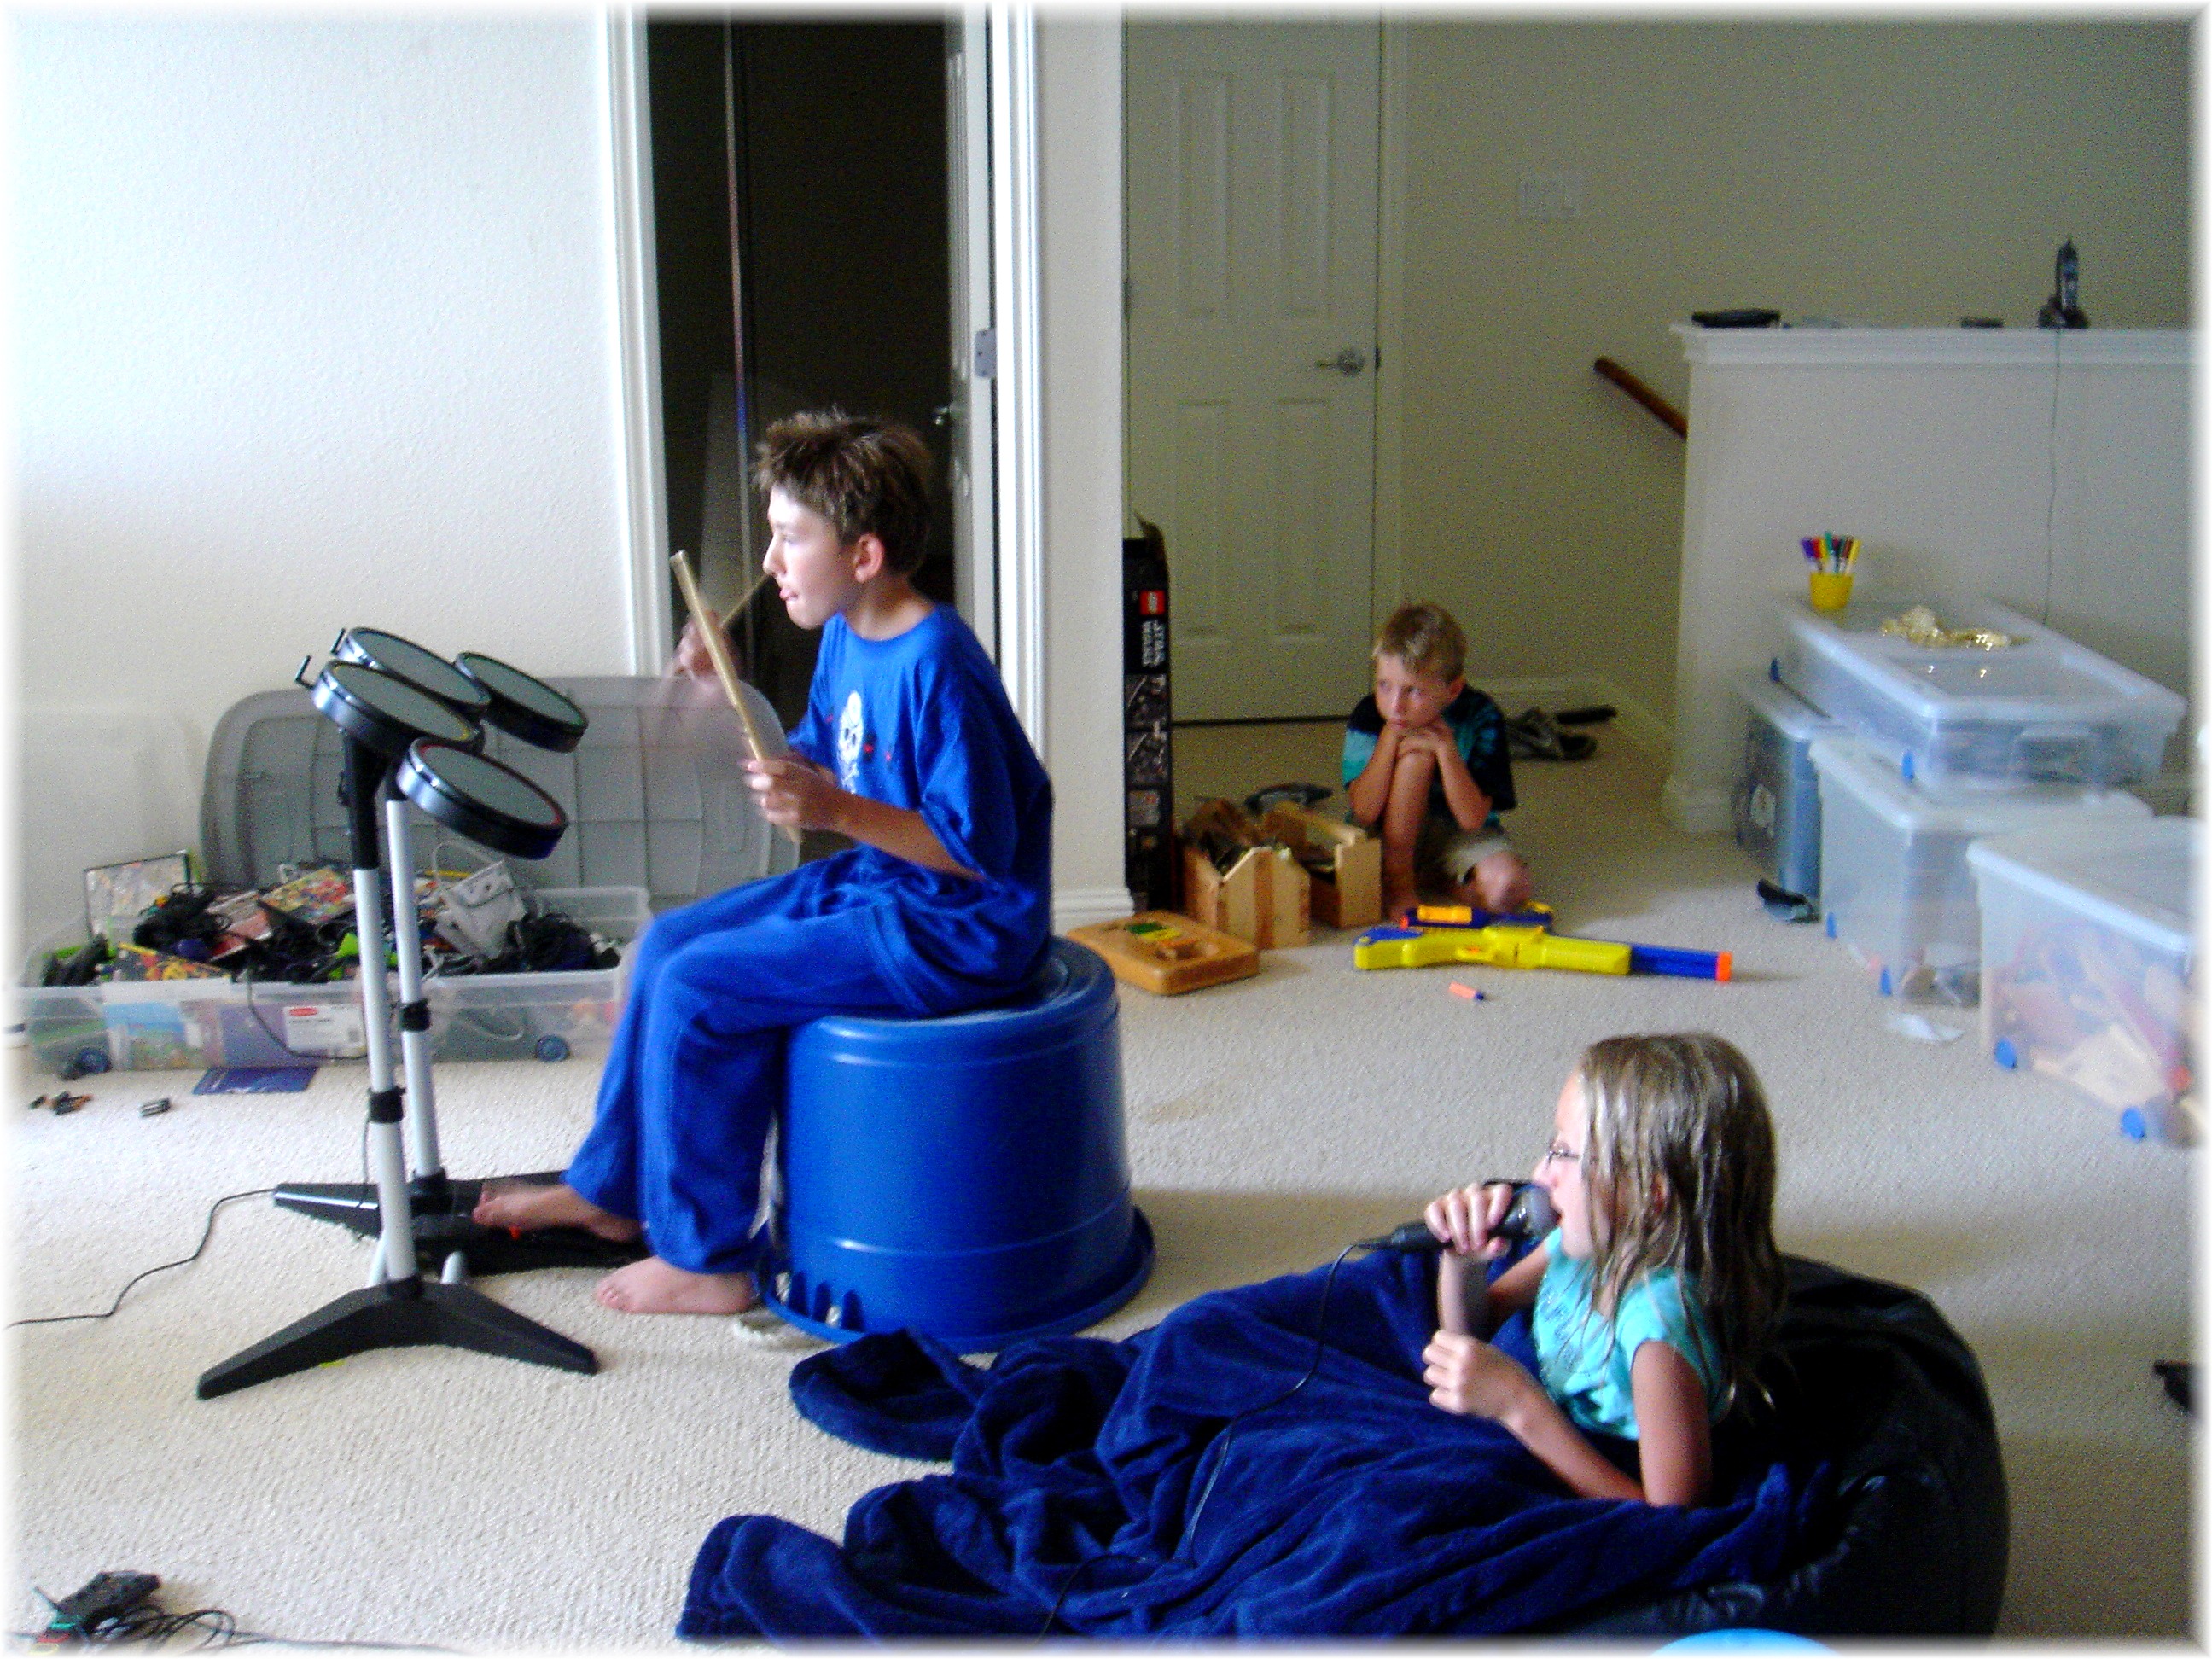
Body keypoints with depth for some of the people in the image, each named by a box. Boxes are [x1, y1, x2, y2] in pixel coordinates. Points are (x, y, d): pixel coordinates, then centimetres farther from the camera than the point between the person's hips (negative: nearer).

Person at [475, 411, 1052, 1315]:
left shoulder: (936, 670, -24)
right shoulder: (846, 636, 6)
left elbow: (978, 850, -24)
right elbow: (816, 768, 13)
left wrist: (836, 810, -31)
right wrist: (731, 706, -1)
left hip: (956, 926, -10)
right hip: (877, 883, 10)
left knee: (696, 991, -15)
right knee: (667, 943, 12)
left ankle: (708, 1259, 1)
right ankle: (609, 1189, 27)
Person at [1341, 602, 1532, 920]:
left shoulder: (1480, 718, -18)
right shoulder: (1369, 718, -17)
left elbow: (1473, 819, -21)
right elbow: (1363, 812, -24)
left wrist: (1446, 747, -32)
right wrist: (1390, 736, -29)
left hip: (1460, 836, 0)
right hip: (1392, 838, 0)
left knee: (1508, 887, -32)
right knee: (1415, 751, -29)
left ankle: (1430, 877, -2)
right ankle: (1398, 878, -16)